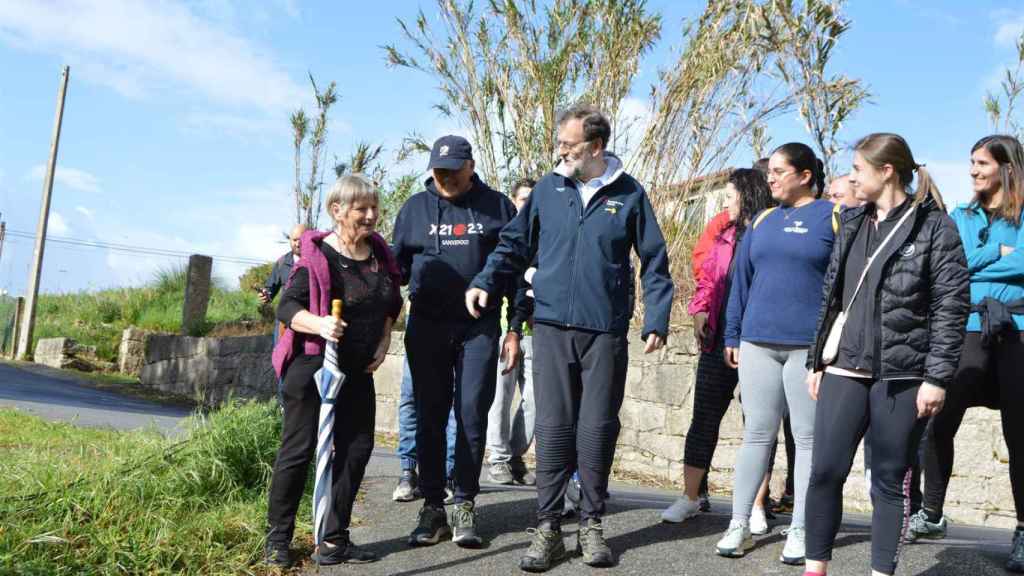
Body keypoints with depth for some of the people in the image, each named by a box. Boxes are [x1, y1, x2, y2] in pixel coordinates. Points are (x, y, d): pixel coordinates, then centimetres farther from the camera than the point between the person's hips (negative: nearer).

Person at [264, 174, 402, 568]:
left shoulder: (379, 253, 5)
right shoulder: (317, 255, -15)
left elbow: (391, 304, 19)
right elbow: (286, 307, -16)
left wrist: (384, 340, 5)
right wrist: (319, 323, -33)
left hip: (358, 371, 7)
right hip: (312, 366, -7)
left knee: (357, 449, 5)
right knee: (299, 450, -1)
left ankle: (334, 540, 16)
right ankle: (278, 539, 14)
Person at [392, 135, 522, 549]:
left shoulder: (497, 207, 6)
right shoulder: (415, 208, 10)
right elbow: (398, 265, 15)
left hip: (479, 327, -1)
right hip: (427, 327, 2)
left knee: (472, 415, -2)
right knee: (429, 417, 4)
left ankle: (465, 506, 9)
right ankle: (432, 507, 13)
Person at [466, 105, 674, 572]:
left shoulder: (629, 194, 3)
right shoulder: (548, 189, 7)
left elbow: (654, 262, 6)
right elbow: (515, 243, 13)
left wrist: (656, 319, -1)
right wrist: (485, 282, -1)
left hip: (606, 331, -1)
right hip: (552, 326, 1)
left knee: (598, 429, 5)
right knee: (553, 427, 1)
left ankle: (591, 524, 19)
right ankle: (547, 527, 9)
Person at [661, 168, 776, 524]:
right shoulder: (726, 236, 13)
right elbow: (708, 280, 18)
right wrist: (700, 312, 2)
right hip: (719, 342, 6)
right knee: (704, 420, 9)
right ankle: (690, 497, 19)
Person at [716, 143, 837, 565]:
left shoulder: (834, 216, 0)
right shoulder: (763, 221, 13)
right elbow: (741, 280, 15)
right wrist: (732, 336, 11)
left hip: (810, 346, -4)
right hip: (758, 343, 4)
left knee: (808, 437, 3)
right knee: (757, 434, 7)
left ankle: (799, 531, 11)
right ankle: (739, 525, 13)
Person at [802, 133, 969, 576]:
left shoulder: (934, 227, -2)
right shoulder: (852, 223, 14)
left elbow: (952, 306, -7)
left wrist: (938, 376, -13)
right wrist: (817, 360, 14)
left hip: (902, 374, -4)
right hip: (843, 368, 4)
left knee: (891, 480, 5)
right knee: (825, 471, 0)